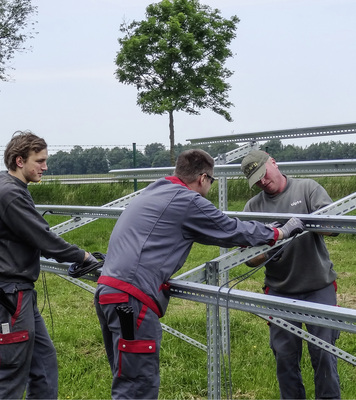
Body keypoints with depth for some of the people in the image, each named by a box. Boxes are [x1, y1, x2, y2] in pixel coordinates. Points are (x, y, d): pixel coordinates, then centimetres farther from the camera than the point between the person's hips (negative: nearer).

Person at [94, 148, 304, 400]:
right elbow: (232, 230, 2)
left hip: (110, 291, 10)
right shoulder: (188, 200, -7)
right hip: (132, 300, -10)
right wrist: (280, 232, 16)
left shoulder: (154, 193, 21)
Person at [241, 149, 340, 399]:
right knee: (285, 356, 9)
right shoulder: (253, 207, 4)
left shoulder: (308, 189, -1)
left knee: (324, 353, 2)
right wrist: (265, 252, -22)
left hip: (319, 287, -2)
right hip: (280, 292, 2)